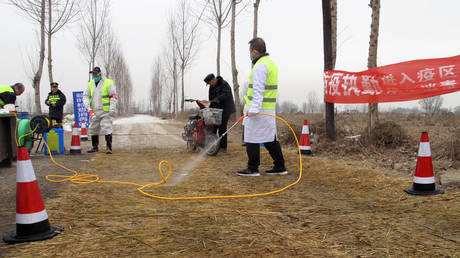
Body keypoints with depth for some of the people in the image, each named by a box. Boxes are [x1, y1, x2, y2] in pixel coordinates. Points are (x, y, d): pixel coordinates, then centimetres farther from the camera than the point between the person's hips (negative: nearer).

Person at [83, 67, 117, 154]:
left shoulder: (108, 83, -4)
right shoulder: (90, 84, 11)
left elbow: (113, 97, -6)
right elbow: (85, 96, 9)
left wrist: (112, 110, -14)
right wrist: (88, 108, -6)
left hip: (105, 111, -5)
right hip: (94, 111, 6)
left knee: (107, 129, -11)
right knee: (93, 129, 9)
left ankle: (109, 148, -6)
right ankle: (95, 147, 23)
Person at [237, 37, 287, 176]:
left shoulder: (260, 66, -14)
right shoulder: (270, 63, 19)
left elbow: (258, 90, -22)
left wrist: (254, 108, -26)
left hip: (258, 109, -10)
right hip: (269, 108, 10)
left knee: (252, 139, -1)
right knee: (270, 139, 13)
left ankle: (253, 168, 6)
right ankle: (280, 167, 16)